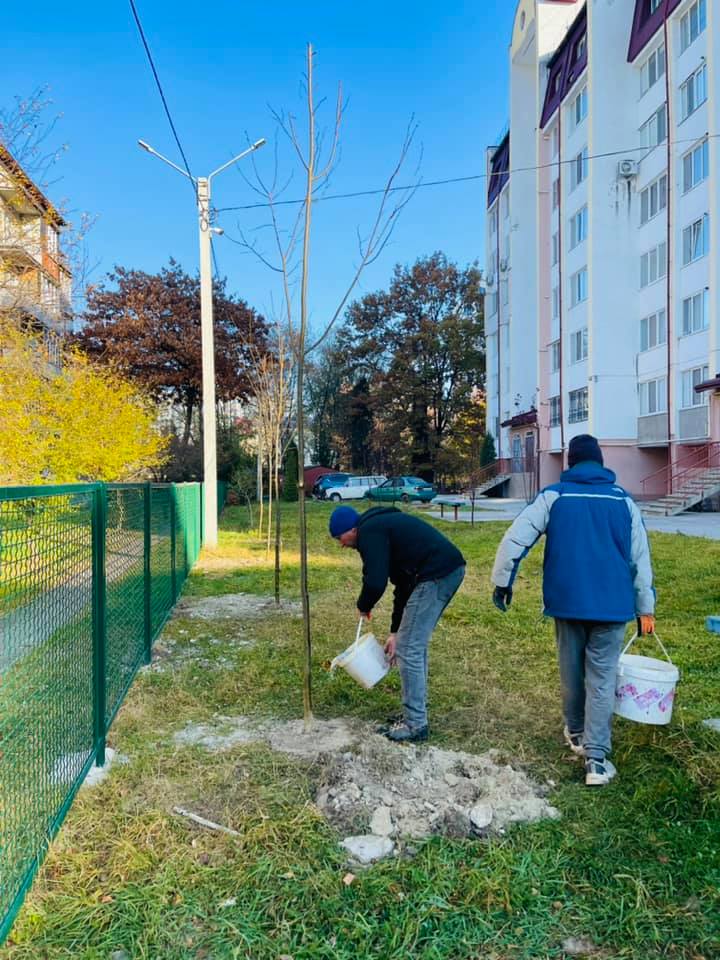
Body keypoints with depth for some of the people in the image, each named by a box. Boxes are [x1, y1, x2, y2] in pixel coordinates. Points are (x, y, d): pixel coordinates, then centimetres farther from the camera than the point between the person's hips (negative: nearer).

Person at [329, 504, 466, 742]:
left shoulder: (369, 531, -5)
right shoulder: (383, 525, 25)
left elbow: (375, 582, -17)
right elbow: (403, 584, 27)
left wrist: (363, 606, 6)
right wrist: (395, 631, 26)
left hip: (436, 575, -10)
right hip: (452, 569, 10)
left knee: (408, 649, 0)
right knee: (416, 644, 21)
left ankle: (415, 724, 10)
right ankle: (416, 712, 31)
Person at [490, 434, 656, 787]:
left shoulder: (554, 496, 0)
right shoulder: (623, 500, 5)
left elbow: (515, 538, -8)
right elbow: (640, 557, 6)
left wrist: (502, 581, 0)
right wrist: (645, 608, 12)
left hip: (567, 602, 0)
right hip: (612, 606, 0)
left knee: (571, 672, 17)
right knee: (601, 681, 4)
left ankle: (576, 733, 36)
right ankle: (596, 759, 0)